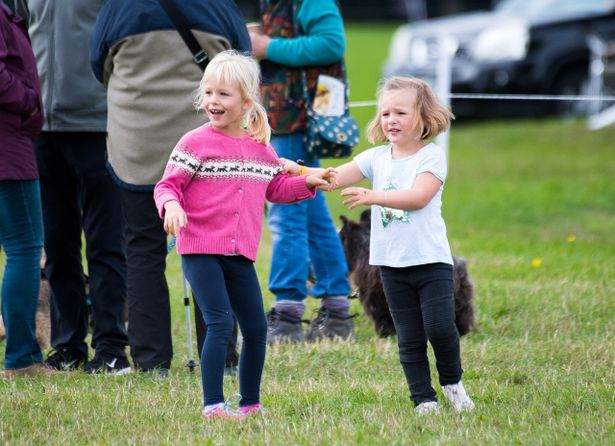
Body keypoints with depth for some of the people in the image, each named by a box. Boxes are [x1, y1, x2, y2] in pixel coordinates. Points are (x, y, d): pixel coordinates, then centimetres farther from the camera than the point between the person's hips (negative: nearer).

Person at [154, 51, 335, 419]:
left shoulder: (261, 147, 9)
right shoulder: (195, 143, -8)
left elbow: (274, 188, 23)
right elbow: (167, 185, -9)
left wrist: (307, 182, 11)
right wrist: (171, 206, -29)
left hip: (241, 254, 6)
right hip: (200, 250, -6)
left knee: (257, 328, 10)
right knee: (220, 325, -15)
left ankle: (251, 403, 24)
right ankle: (213, 404, -11)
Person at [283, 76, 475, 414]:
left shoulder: (432, 156, -5)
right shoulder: (377, 158, 8)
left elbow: (419, 196, -20)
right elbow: (336, 177, 0)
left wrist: (372, 196, -27)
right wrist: (297, 170, -15)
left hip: (430, 260, -4)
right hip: (392, 264, 4)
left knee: (440, 328, -11)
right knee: (409, 340, 4)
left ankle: (452, 381, 14)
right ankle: (424, 399, 11)